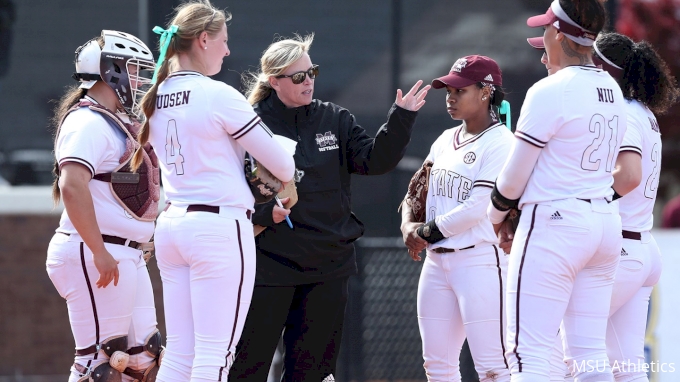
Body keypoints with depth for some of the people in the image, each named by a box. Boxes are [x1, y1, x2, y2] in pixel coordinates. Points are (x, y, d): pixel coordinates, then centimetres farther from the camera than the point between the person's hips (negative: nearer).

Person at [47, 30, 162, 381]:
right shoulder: (89, 124, -13)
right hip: (94, 253, -10)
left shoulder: (119, 123, 18)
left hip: (126, 256, 10)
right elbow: (72, 187, -26)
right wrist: (100, 254, -27)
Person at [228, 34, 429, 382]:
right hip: (270, 261, -4)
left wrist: (401, 119, -10)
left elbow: (374, 159, 2)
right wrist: (264, 212, -23)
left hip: (329, 265, 4)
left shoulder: (333, 120, 7)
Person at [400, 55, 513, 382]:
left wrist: (427, 232, -8)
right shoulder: (445, 140, 17)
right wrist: (408, 224, 0)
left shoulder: (500, 142, -9)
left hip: (480, 260, -9)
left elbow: (478, 208, -16)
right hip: (437, 262, 9)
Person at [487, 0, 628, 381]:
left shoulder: (550, 91, -12)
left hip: (555, 224, -8)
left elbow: (515, 174, -8)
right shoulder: (613, 90, 11)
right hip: (606, 220, 8)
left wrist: (496, 215, 11)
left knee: (528, 351, -8)